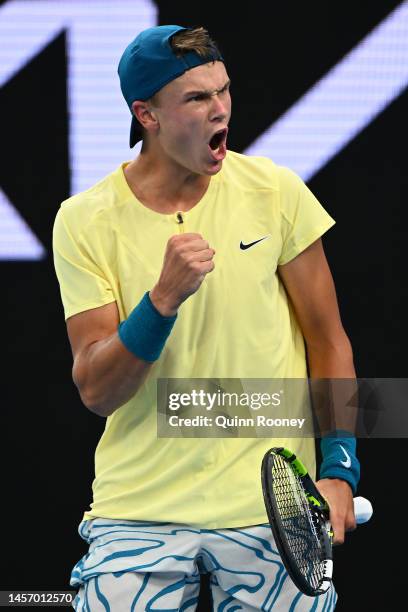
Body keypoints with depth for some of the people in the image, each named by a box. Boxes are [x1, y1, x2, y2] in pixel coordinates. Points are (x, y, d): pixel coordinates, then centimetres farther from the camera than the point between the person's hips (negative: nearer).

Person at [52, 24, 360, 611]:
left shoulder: (276, 191, -2)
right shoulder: (84, 221, -4)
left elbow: (328, 341, 5)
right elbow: (96, 392, -8)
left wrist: (339, 470, -4)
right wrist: (164, 298, -23)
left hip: (274, 511, 1)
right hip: (139, 512, 0)